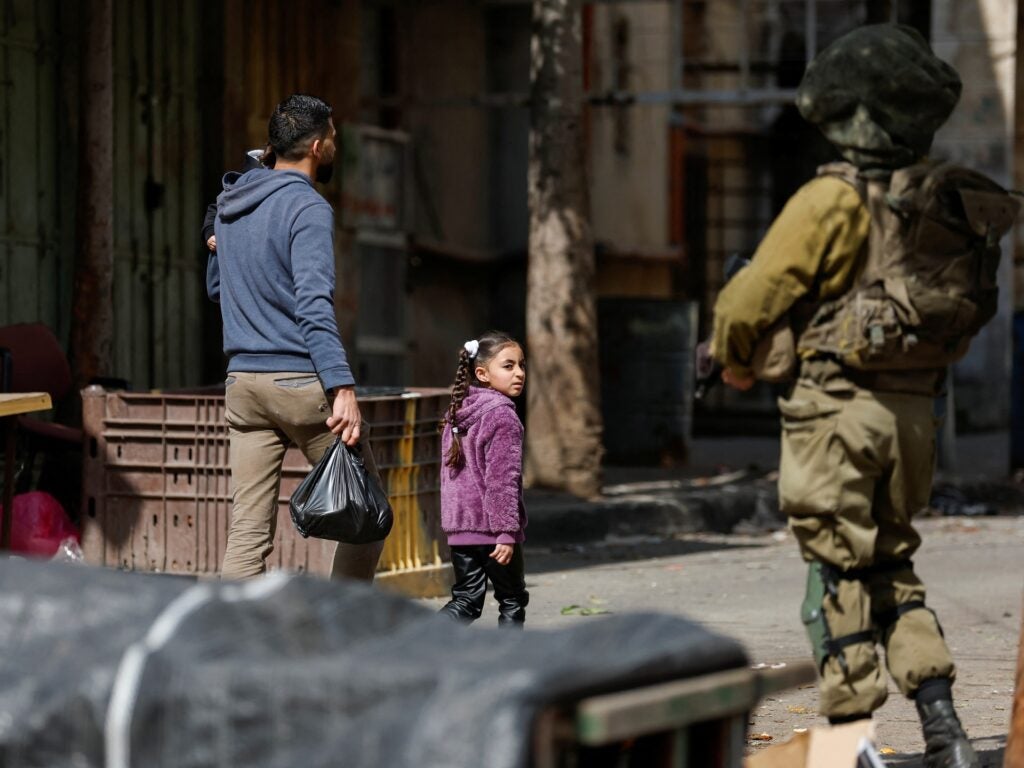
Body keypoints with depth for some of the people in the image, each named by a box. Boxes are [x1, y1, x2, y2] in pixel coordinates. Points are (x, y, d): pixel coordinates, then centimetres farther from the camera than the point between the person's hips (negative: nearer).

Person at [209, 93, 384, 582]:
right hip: (300, 381, -7)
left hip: (243, 380, 7)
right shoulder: (307, 207, -9)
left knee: (248, 533, 2)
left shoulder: (229, 205, 14)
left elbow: (215, 287, 29)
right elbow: (314, 304, -20)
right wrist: (342, 386, -25)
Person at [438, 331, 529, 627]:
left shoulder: (456, 415, 11)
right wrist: (507, 532, -18)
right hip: (493, 527, -7)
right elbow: (501, 480, -18)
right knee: (512, 601, 9)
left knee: (466, 600, 10)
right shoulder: (503, 417, -14)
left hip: (460, 527, 7)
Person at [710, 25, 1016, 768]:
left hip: (840, 406, -6)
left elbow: (756, 295, -9)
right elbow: (972, 317, 12)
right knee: (893, 565, 18)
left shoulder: (837, 198, -14)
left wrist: (736, 358, 10)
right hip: (915, 408, 6)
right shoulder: (954, 202, 5)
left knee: (839, 571, 2)